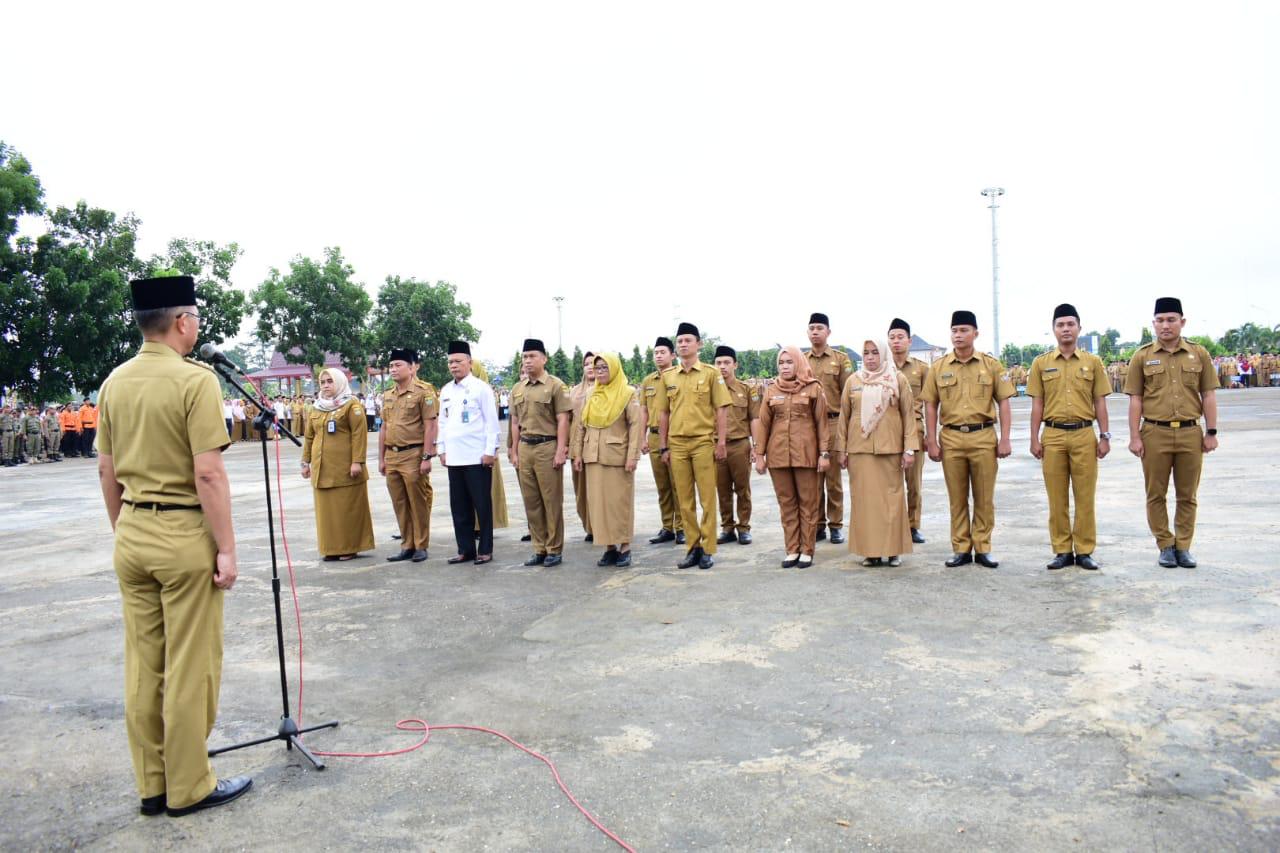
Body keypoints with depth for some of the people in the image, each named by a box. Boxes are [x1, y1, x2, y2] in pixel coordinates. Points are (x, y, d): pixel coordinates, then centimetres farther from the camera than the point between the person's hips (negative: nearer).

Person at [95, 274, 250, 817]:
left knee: (142, 665, 14)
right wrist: (226, 548, -13)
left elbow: (107, 472, 12)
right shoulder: (195, 379, -14)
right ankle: (188, 788, 15)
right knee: (190, 667, 4)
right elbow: (208, 474, -18)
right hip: (184, 534, -7)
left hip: (131, 534, 7)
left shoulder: (114, 383, 7)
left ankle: (151, 785, 26)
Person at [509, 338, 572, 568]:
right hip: (525, 448, 6)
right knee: (531, 503, 9)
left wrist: (561, 451, -13)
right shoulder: (517, 389, 13)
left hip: (547, 447, -5)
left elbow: (562, 420, -7)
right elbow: (515, 423, 17)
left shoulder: (555, 385, -4)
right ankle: (539, 549, 18)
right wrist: (514, 451, 12)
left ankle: (554, 550, 10)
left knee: (552, 501, 1)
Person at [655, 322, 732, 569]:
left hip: (703, 442, -3)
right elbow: (663, 413, 12)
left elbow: (721, 410, -1)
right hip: (677, 444, 3)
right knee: (685, 501, 7)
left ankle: (708, 550, 8)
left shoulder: (711, 373, 0)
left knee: (707, 498, 1)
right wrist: (663, 446, 8)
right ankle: (693, 547, 17)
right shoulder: (667, 376, 9)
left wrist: (721, 442, -7)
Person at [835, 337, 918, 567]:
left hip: (890, 448, -1)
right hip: (859, 449, 2)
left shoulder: (898, 379, 4)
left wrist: (910, 449, -5)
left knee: (892, 496, 1)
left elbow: (909, 415, 2)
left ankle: (893, 550, 11)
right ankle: (870, 550, 10)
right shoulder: (853, 381, 9)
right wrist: (841, 449, 6)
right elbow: (844, 416, 10)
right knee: (864, 498, 2)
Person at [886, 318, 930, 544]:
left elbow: (929, 404, 6)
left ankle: (913, 526, 15)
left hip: (914, 428, 0)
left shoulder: (922, 368, 6)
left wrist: (929, 434, 1)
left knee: (914, 481, 4)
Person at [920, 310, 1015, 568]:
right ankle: (961, 549, 16)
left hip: (983, 436, -1)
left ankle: (982, 548, 16)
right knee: (957, 497, 7)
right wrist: (932, 442, 1)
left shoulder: (991, 365, 3)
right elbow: (930, 406, 6)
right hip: (951, 438, 1)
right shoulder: (938, 367, 5)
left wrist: (1004, 439, -3)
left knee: (984, 497, 5)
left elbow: (1003, 403, 4)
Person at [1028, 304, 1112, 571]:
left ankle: (1084, 551, 12)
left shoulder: (1093, 362, 7)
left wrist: (1105, 436, 1)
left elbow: (1100, 403, 7)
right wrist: (1034, 439, 1)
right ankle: (1062, 551, 13)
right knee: (1057, 498, 4)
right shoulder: (1041, 363, 6)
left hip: (1084, 434, 0)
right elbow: (1037, 404, 6)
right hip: (1053, 435, 0)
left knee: (1085, 496, 3)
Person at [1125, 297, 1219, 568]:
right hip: (1155, 434, -1)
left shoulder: (1199, 354, 6)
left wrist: (1211, 432, 2)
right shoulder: (1142, 357, 2)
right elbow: (1135, 399, 1)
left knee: (1187, 495, 8)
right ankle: (1165, 546, 17)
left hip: (1190, 433, 1)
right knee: (1156, 495, 5)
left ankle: (1183, 546, 19)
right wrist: (1135, 437, -4)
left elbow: (1208, 396, 7)